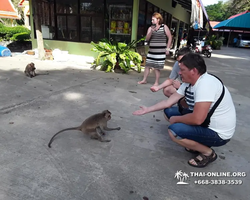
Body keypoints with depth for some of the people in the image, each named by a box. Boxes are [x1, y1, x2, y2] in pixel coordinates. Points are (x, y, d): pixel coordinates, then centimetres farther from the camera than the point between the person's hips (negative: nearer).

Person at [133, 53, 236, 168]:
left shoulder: (205, 84, -29)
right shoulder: (188, 83, 0)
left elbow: (197, 119, -35)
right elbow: (168, 102, 6)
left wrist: (175, 119, -17)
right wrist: (147, 110, 6)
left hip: (218, 132, -9)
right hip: (204, 121, 9)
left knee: (174, 131, -25)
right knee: (168, 111, 7)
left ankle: (208, 153, -1)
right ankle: (197, 142, 13)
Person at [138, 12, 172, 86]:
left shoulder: (164, 27, 1)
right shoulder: (150, 28, 9)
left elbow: (170, 37, 3)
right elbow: (147, 39, 3)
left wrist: (168, 48, -3)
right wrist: (151, 32, -14)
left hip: (160, 51, -4)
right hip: (151, 51, 4)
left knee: (157, 67, -1)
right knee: (147, 65, 6)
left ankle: (156, 82, 11)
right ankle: (144, 80, 19)